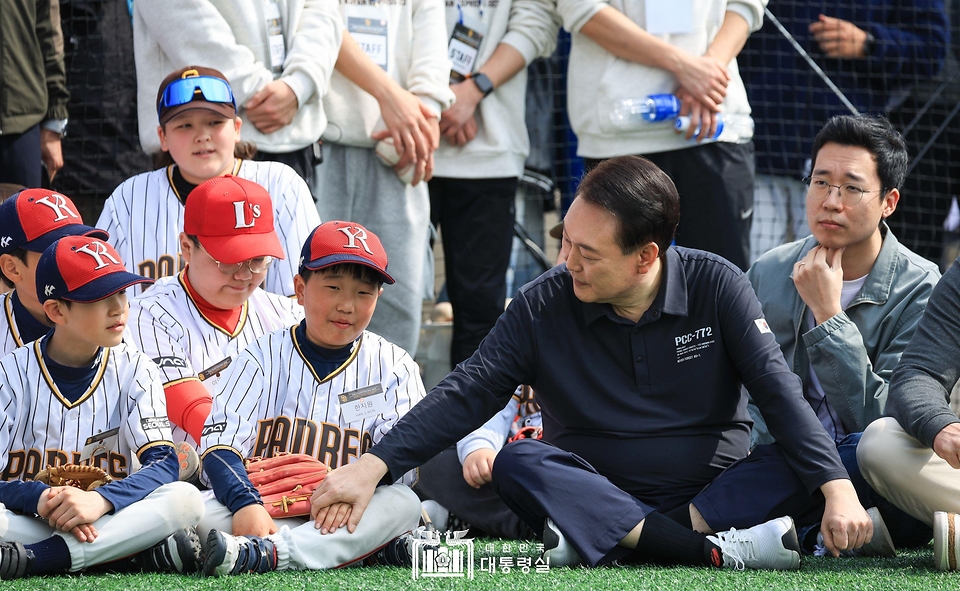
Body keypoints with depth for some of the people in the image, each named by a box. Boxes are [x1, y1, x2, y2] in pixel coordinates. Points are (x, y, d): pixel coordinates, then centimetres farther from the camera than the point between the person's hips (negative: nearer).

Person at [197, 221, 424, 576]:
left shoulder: (393, 367, 8)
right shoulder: (266, 357, 6)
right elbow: (220, 441, -8)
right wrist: (246, 504, -29)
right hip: (266, 507, -1)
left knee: (403, 504, -30)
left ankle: (263, 554, -42)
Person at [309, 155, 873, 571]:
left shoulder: (717, 287, -6)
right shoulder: (545, 306, -4)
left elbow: (779, 391, -11)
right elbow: (467, 394, -6)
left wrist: (838, 490, -26)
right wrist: (371, 467, -19)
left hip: (715, 486, -1)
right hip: (595, 489, 1)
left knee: (804, 465, -27)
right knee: (517, 463, -28)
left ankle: (606, 540, -34)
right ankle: (715, 550, -39)